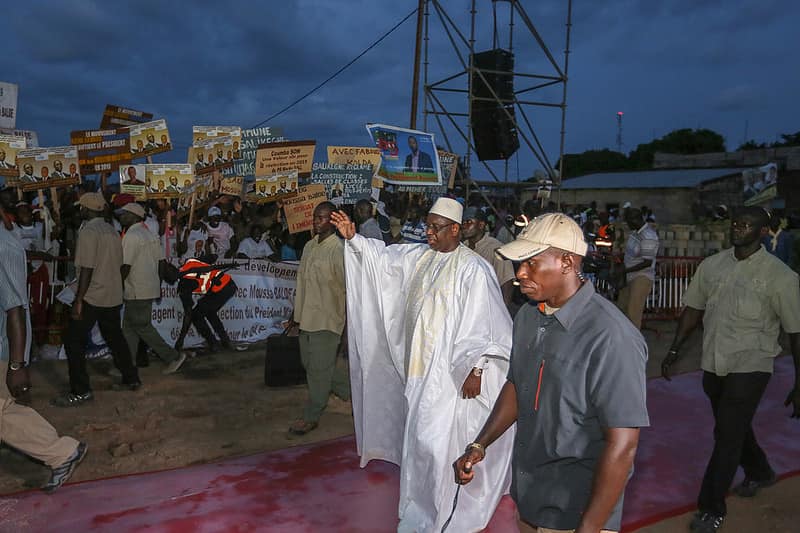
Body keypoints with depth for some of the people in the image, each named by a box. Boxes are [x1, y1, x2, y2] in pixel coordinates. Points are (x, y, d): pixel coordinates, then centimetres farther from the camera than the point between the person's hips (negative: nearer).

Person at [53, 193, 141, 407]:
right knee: (115, 338, 18)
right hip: (113, 296, 8)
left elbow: (87, 269, -19)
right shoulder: (113, 232, 10)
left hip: (92, 297, -8)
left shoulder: (88, 232, -14)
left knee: (74, 342, 0)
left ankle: (80, 391, 1)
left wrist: (78, 300, -17)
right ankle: (131, 379, 25)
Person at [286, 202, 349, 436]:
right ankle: (351, 392, 35)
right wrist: (296, 314, 20)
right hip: (306, 318, 9)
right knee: (311, 362, 17)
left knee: (319, 368, 1)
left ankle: (311, 416, 17)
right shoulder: (309, 246, 10)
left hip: (327, 320, -9)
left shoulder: (338, 250, -15)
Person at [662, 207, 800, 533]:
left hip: (750, 367, -5)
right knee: (733, 428, 23)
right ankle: (759, 472, 52)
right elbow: (694, 308, 10)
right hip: (714, 364, 5)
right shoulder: (712, 265, 2)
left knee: (728, 435, -3)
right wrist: (674, 349, 7)